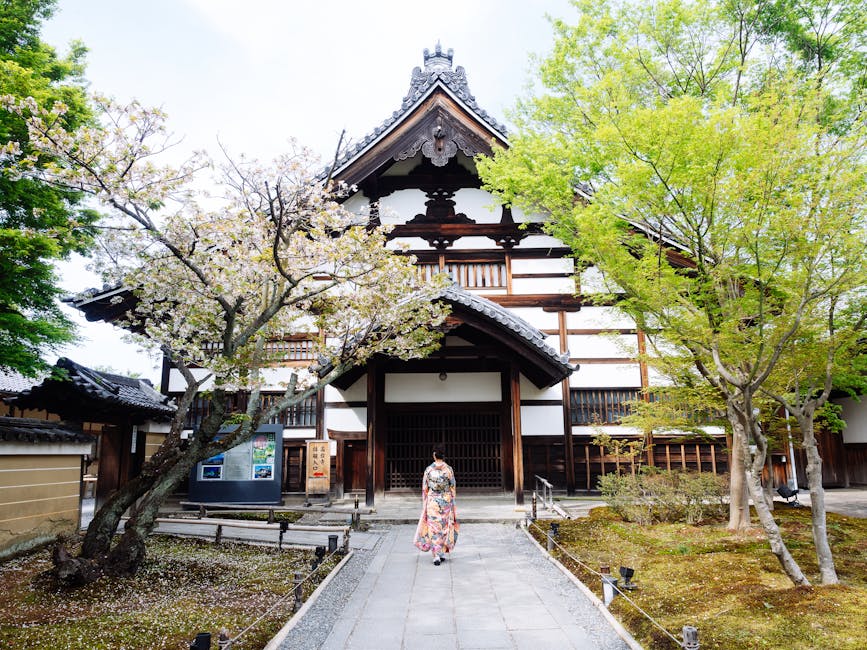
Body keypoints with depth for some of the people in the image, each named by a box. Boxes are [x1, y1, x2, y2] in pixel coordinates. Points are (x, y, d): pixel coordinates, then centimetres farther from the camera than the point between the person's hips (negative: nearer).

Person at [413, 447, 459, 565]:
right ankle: (442, 554, 20)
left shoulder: (429, 469, -6)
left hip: (432, 501, -1)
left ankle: (436, 555, -5)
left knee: (434, 528, 3)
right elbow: (452, 487, 0)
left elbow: (425, 488, 0)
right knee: (445, 527, 14)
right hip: (446, 500, 1)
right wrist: (452, 502, 10)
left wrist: (424, 504, 10)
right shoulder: (449, 469, -5)